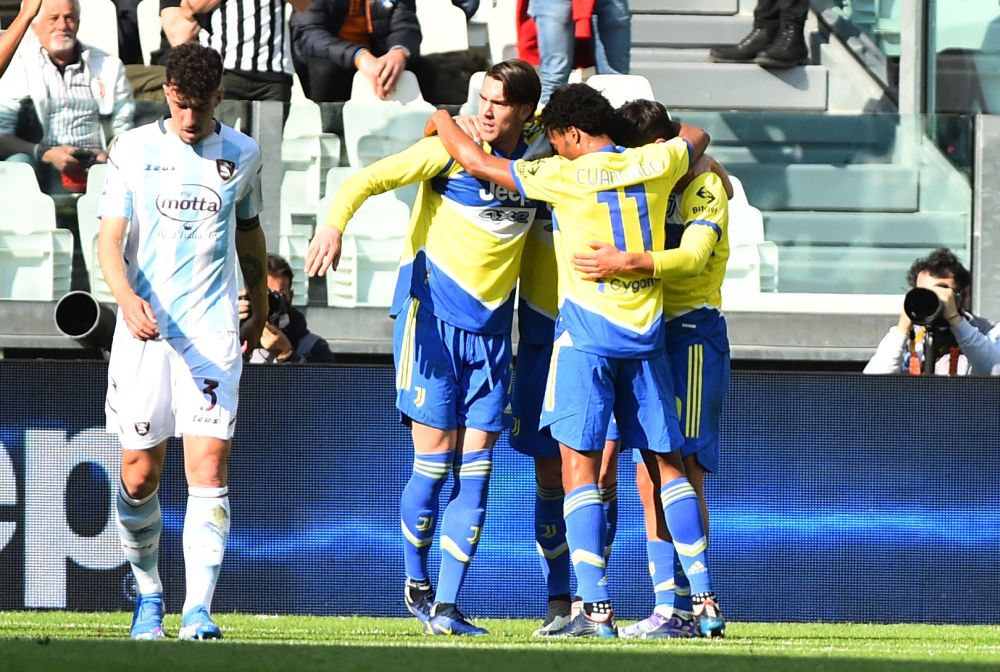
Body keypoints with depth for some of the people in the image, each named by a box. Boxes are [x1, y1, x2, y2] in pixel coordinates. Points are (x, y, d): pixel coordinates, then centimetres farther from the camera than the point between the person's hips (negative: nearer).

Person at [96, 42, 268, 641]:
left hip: (213, 333, 0)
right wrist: (127, 297, -23)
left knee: (209, 467, -12)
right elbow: (110, 238, -4)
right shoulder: (134, 151, 1)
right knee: (140, 476, 3)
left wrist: (260, 310, 32)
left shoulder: (242, 154, 7)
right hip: (143, 332, 0)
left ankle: (199, 609, -16)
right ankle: (149, 594, 24)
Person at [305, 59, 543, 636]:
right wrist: (334, 225, -30)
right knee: (434, 463, -6)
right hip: (432, 319, -4)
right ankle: (417, 584, 15)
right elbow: (369, 179, -12)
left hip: (491, 329, 4)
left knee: (475, 469, -1)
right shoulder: (452, 150, -6)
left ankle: (446, 607, 2)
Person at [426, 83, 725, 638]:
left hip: (587, 331, -5)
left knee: (580, 464, -4)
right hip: (647, 331, 5)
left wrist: (441, 119, 13)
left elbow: (476, 161, -4)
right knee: (667, 463, 10)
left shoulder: (565, 177, -9)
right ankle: (705, 600, 7)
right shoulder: (653, 165, 4)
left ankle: (597, 609, -14)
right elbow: (696, 138, 27)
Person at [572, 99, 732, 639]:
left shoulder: (702, 184, -7)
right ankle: (667, 604, 4)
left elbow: (692, 257, -23)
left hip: (692, 331, -8)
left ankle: (685, 605, -18)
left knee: (680, 467, -15)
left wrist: (626, 264, -38)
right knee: (648, 478, 4)